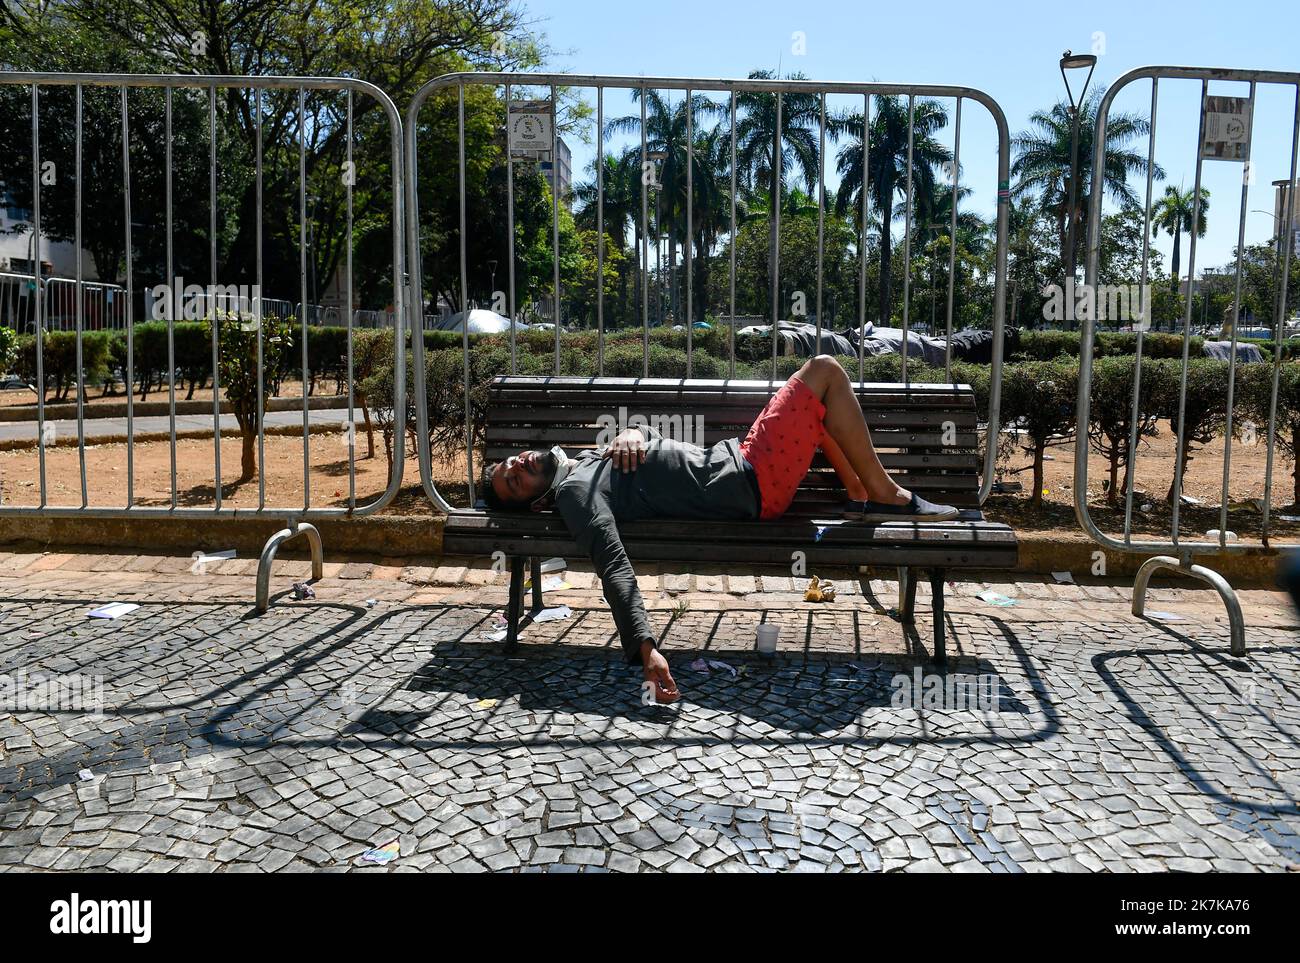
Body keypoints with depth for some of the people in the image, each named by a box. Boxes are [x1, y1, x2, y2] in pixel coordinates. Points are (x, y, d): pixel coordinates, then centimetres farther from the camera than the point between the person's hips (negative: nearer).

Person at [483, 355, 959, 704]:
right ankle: (888, 496, 4)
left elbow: (644, 431, 22)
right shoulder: (573, 492, -17)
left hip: (734, 457, 9)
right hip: (753, 484, -9)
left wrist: (630, 434, -3)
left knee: (816, 400, 27)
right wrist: (645, 647, -44)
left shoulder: (587, 459, 11)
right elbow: (614, 567, -31)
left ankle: (861, 494, 27)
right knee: (825, 370, -8)